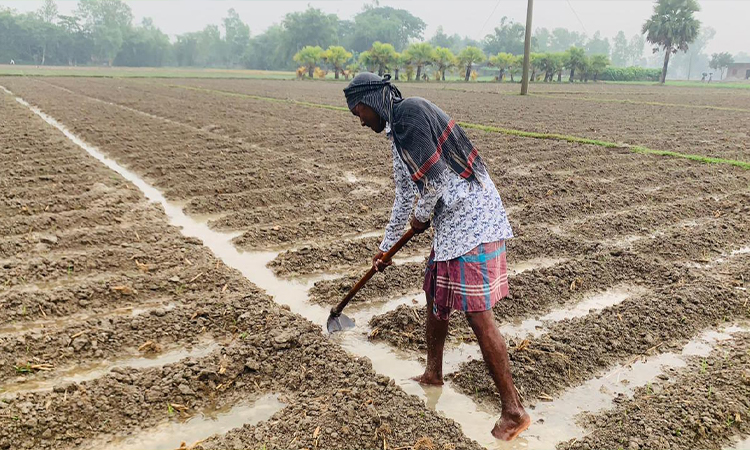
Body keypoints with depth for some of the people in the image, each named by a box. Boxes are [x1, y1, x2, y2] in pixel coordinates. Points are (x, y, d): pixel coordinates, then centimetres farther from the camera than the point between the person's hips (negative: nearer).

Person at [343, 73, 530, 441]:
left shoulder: (407, 112, -12)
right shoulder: (397, 131, 19)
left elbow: (435, 176, -20)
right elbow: (405, 194, 28)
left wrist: (422, 216, 0)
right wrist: (386, 246, 36)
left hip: (472, 222, -10)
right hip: (452, 224, 10)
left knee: (478, 315, -7)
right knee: (435, 296, 19)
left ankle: (513, 411, 5)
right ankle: (433, 373, 39)